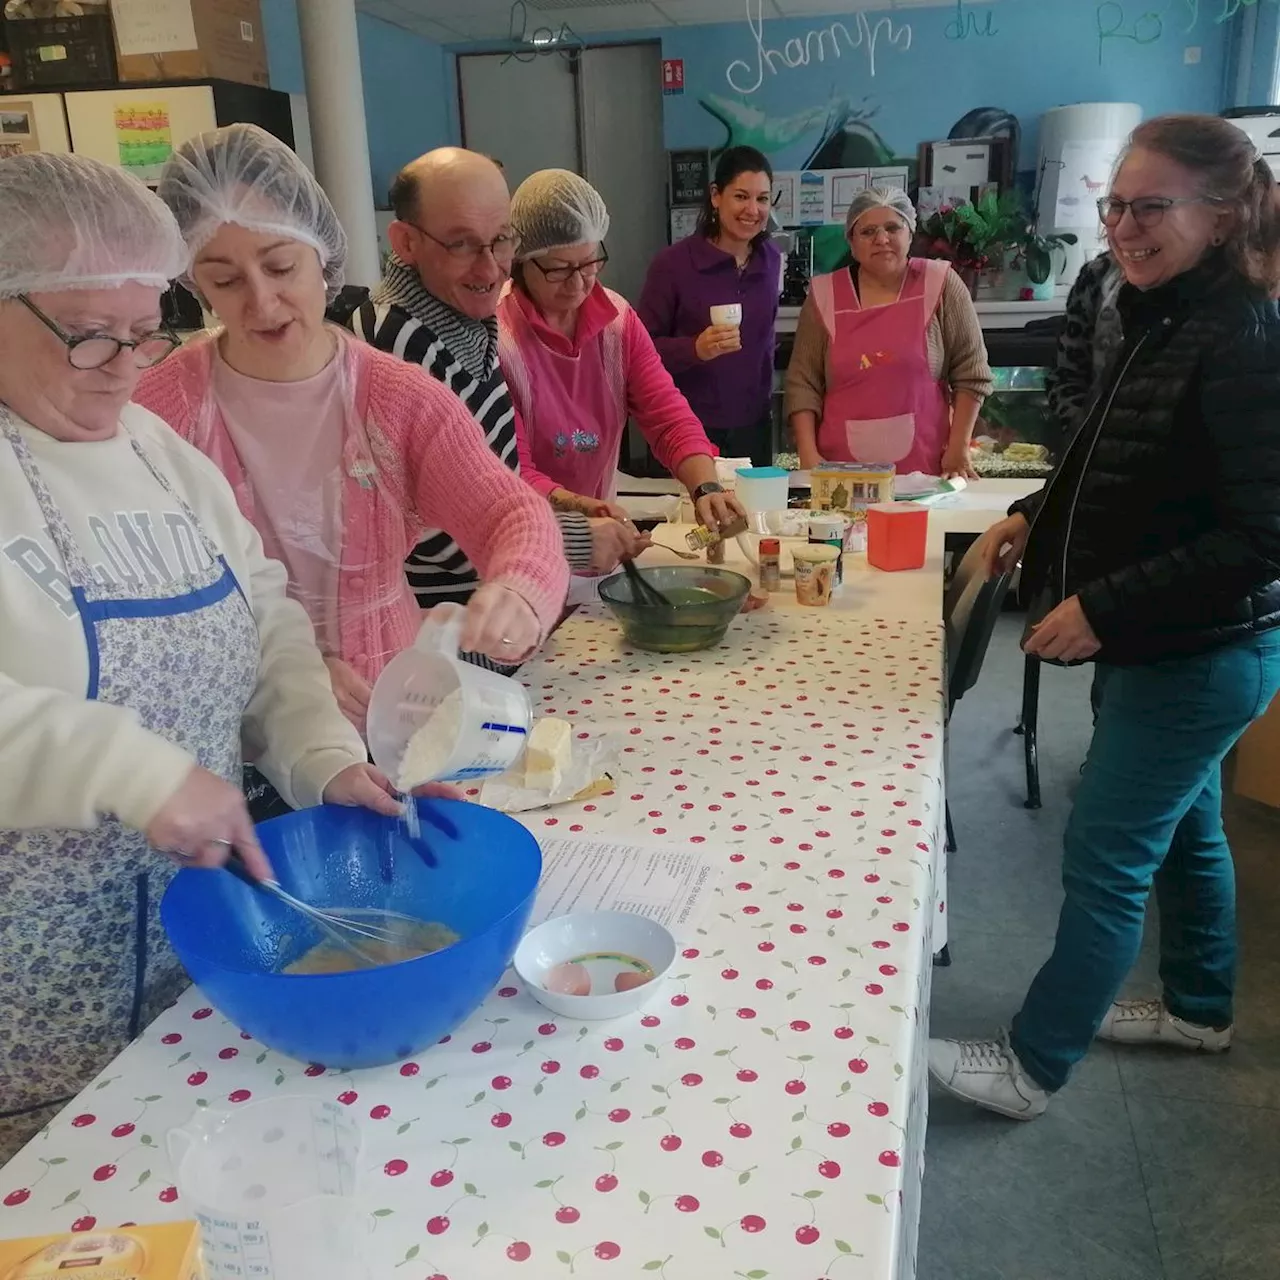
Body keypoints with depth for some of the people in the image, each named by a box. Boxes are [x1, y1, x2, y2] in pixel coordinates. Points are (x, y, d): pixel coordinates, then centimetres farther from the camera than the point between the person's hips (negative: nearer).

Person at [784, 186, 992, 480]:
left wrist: (958, 449, -5)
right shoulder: (824, 294, 4)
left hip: (923, 467, -1)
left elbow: (970, 372, 1)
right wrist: (809, 455, -7)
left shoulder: (940, 285, 0)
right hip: (839, 468, 1)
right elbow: (803, 382, 3)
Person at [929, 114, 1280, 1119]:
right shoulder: (1166, 322, 6)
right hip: (1176, 649, 9)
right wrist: (1040, 517, 7)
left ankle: (1034, 1066, 17)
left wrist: (1104, 607, -26)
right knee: (1182, 827, 23)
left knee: (1106, 858, 1)